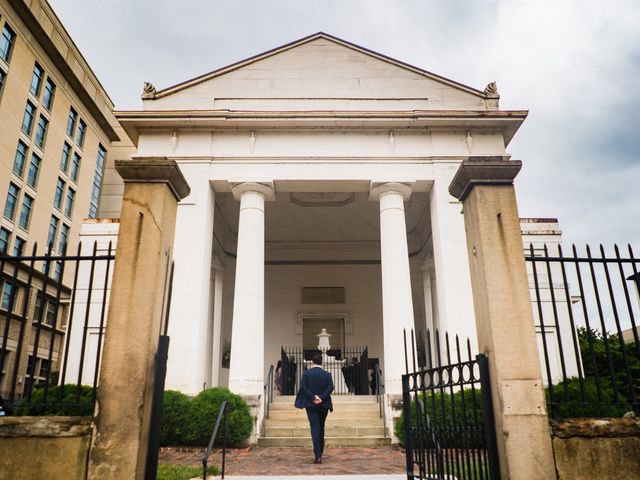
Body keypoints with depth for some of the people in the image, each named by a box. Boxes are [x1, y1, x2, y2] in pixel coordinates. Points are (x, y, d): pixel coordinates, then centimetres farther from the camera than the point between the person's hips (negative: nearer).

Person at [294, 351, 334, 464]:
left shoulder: (306, 373, -2)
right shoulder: (327, 374, -1)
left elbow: (303, 387, -11)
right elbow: (330, 387, -12)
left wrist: (313, 398, -10)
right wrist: (321, 397, -14)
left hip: (310, 404, -2)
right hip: (323, 405, 2)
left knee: (315, 428, -3)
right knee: (321, 428, 18)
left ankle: (318, 456, -11)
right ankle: (320, 452, 27)